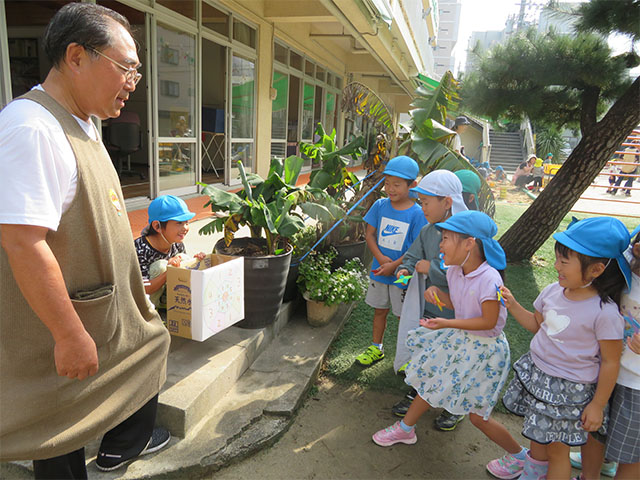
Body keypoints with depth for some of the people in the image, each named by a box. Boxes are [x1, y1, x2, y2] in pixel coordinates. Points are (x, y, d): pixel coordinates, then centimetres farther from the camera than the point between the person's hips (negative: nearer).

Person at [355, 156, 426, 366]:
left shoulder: (417, 214, -14)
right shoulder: (380, 205, -2)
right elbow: (370, 234, -1)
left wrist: (393, 266, -18)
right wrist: (381, 258, -14)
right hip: (379, 270, 4)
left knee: (404, 315, 10)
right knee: (380, 309, 18)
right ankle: (376, 348, 36)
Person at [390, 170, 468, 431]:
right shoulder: (427, 232, 1)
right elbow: (413, 256, 11)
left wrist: (431, 268, -24)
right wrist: (405, 268, -10)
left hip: (455, 313, -6)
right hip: (427, 307, 6)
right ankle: (415, 393, 44)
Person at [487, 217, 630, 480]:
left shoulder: (605, 312, -24)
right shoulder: (553, 291, -8)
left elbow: (610, 362, -14)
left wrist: (597, 404, -8)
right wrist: (513, 306, -5)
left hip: (569, 390, -6)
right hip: (536, 373, 6)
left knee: (557, 447, 11)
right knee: (538, 430, 29)